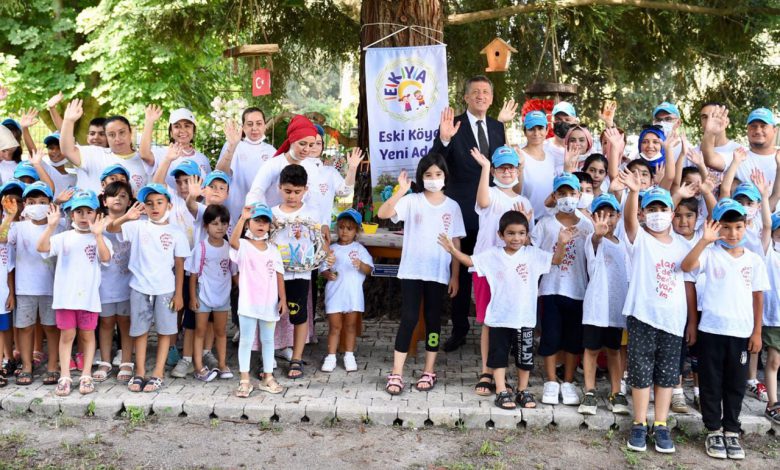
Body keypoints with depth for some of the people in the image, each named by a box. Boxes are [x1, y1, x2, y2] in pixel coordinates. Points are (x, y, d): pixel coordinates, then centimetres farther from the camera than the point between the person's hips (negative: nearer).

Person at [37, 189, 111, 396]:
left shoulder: (99, 239, 2)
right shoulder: (64, 237, 4)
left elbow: (106, 257, -17)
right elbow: (42, 248, -11)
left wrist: (97, 234, -27)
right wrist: (51, 226, -22)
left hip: (89, 295, -1)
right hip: (65, 294, 1)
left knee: (87, 335, 8)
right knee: (67, 335, 5)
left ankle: (86, 376, 15)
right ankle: (65, 376, 11)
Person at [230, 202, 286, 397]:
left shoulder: (273, 250, 7)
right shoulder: (243, 246, -6)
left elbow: (279, 275, 6)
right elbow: (233, 241, -31)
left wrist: (283, 299, -1)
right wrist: (243, 218, -42)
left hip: (270, 303, 4)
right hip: (248, 303, -4)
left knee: (268, 340, 13)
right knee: (246, 340, 3)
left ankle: (268, 377, 23)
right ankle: (245, 380, 10)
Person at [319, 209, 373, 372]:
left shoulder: (359, 249, 3)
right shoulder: (331, 249, 5)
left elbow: (369, 269, -4)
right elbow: (323, 269, 6)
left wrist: (361, 265, -25)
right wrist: (328, 274, -15)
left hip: (353, 293, 0)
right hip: (335, 293, 0)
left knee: (351, 325, 9)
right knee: (334, 326, 4)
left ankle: (349, 356, 20)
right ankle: (331, 357, 10)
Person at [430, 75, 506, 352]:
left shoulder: (497, 128, 9)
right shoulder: (453, 126, -8)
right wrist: (443, 139, -34)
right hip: (463, 211, -4)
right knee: (461, 273, 7)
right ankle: (459, 329, 19)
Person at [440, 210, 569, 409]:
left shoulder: (532, 254, -1)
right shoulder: (493, 255, -2)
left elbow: (556, 260, -1)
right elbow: (470, 261, 0)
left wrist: (562, 243, -17)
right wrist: (453, 250, -14)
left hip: (525, 318, 1)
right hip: (499, 318, -1)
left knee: (525, 355, 11)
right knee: (499, 354, 6)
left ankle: (523, 391, 27)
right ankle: (501, 392, 16)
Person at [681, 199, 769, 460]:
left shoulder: (754, 260, 4)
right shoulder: (710, 253, -5)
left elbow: (758, 297, 8)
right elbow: (686, 266, -24)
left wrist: (757, 332, 5)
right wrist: (705, 240, -33)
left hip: (741, 332, 2)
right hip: (711, 329, -2)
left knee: (736, 384, 10)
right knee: (711, 383, 6)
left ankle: (731, 431, 23)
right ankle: (713, 430, 18)